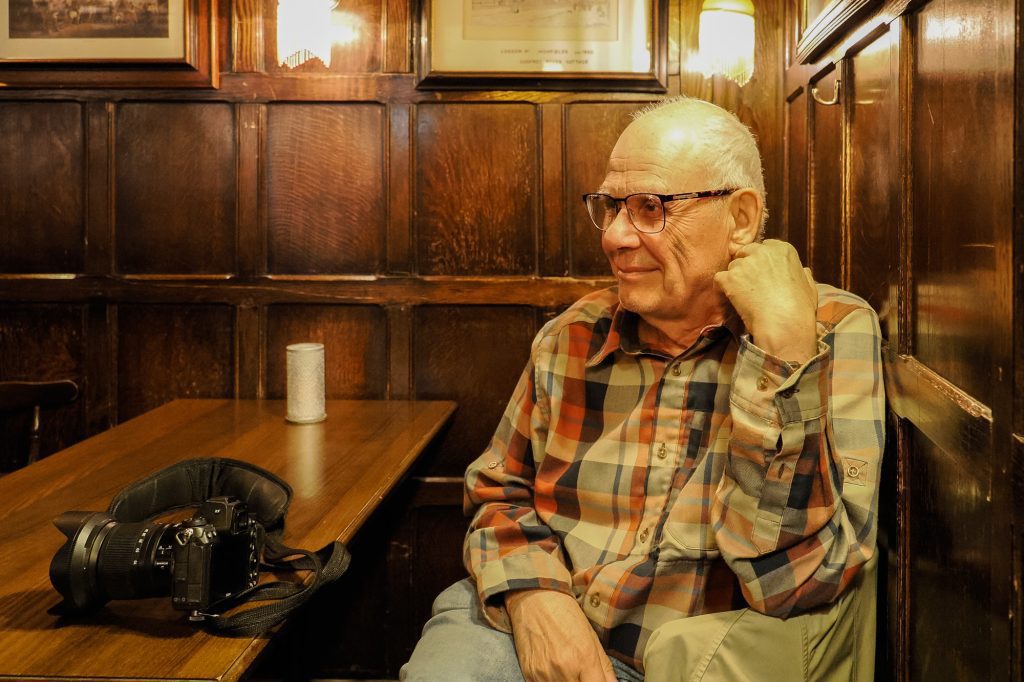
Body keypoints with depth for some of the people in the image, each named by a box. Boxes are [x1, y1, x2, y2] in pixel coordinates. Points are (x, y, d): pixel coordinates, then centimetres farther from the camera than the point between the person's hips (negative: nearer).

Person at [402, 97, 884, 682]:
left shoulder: (837, 330, -4)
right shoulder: (573, 337, 8)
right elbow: (499, 491, 14)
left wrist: (783, 344, -19)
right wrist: (531, 593, -7)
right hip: (534, 632, 2)